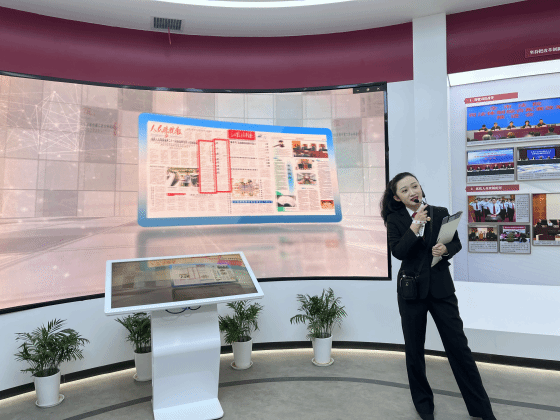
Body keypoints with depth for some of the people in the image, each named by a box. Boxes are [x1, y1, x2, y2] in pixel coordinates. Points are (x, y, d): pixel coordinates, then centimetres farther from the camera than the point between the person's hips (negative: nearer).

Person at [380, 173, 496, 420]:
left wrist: (446, 249, -13)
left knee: (459, 346, 6)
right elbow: (398, 252, -16)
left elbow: (456, 243, 8)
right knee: (414, 350, 12)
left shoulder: (440, 213, 1)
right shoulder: (395, 219, -4)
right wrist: (415, 226, -24)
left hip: (441, 288, 1)